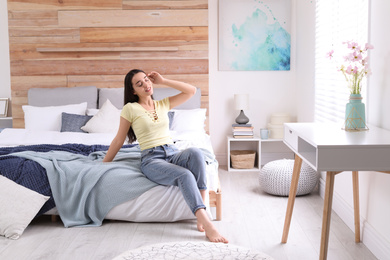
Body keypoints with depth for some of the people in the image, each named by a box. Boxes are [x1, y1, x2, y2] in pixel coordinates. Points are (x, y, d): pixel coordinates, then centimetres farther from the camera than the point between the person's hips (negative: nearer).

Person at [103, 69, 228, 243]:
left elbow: (191, 90, 12)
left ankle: (200, 216, -32)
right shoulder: (130, 109, 3)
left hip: (173, 154, 4)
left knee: (195, 152, -33)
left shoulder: (163, 104, 16)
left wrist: (163, 81, 9)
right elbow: (118, 141, 9)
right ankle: (207, 225, -43)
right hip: (151, 159, -4)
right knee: (185, 175, -35)